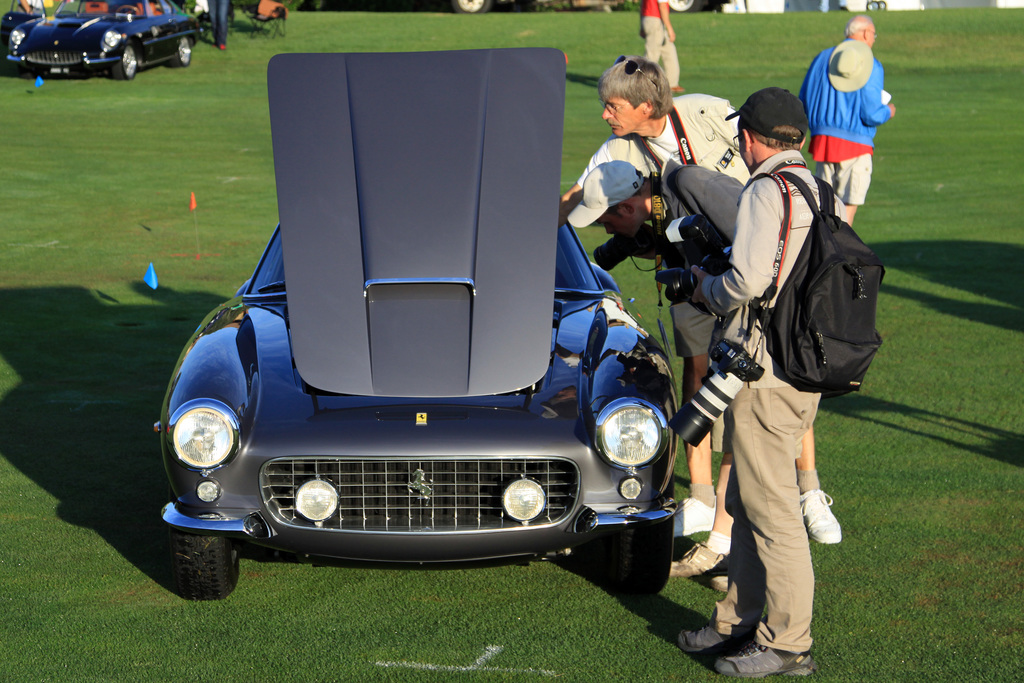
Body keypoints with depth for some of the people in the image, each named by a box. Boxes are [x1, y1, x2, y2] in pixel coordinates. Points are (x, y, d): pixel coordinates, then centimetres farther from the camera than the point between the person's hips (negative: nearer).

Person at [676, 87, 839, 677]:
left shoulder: (766, 192, -14)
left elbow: (748, 281, -24)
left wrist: (707, 286, -1)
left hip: (766, 374, -9)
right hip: (810, 369, 9)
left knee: (772, 509, -3)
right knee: (746, 502, 19)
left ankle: (788, 644, 4)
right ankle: (741, 621, 27)